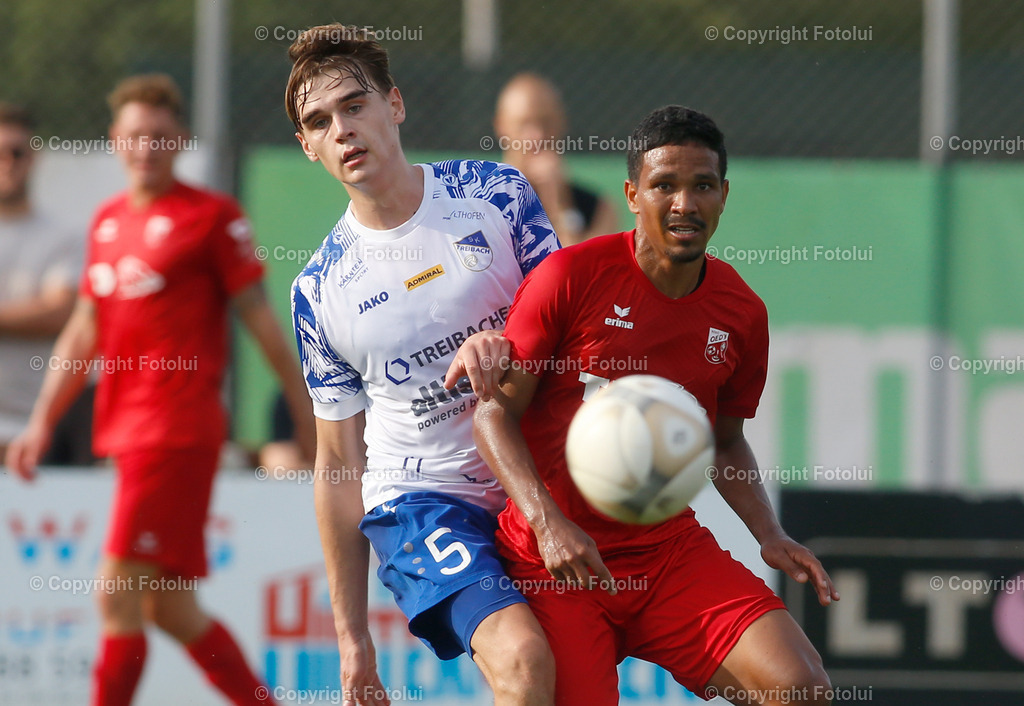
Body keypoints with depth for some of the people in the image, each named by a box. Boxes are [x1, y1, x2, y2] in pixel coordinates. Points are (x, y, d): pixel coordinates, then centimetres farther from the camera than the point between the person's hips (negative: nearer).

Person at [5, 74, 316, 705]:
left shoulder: (212, 216, -4)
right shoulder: (107, 221, 16)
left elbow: (260, 318, -3)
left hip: (178, 432, -7)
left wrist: (306, 411, -2)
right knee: (167, 608, 10)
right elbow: (85, 332, 21)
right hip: (125, 430, 7)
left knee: (119, 594, -12)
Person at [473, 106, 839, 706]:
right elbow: (495, 411, -7)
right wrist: (548, 523, -20)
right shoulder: (572, 276, -8)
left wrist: (770, 536, 4)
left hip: (671, 550, 3)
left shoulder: (742, 313, 5)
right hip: (554, 562, -3)